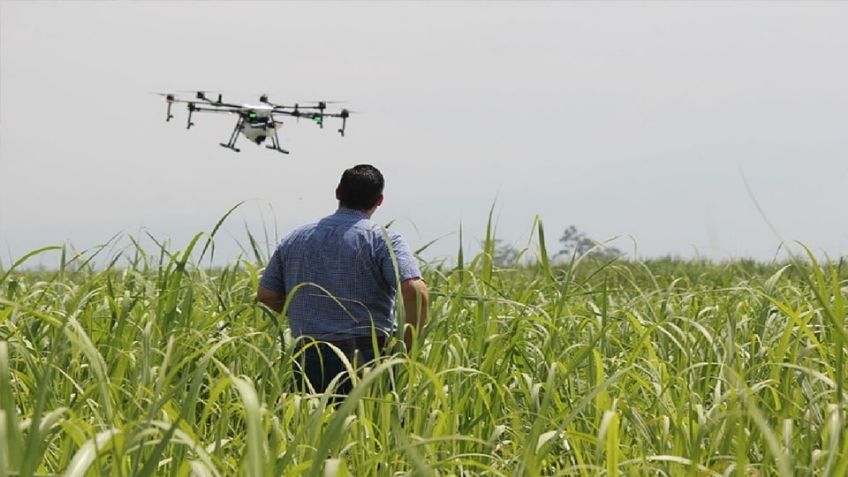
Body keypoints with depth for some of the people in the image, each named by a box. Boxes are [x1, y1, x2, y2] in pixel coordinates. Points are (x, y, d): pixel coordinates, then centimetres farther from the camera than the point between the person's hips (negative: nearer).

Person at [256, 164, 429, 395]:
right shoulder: (383, 240, -4)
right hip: (366, 357, -4)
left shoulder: (295, 240, 12)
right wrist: (409, 347, -6)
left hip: (309, 361, 4)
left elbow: (265, 295, 15)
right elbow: (416, 291, -17)